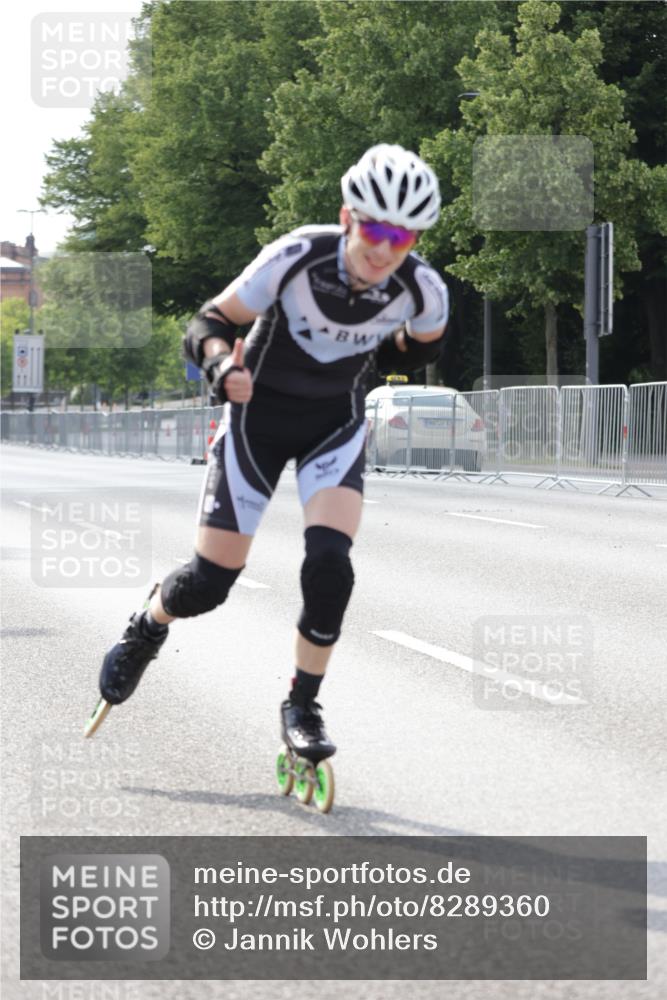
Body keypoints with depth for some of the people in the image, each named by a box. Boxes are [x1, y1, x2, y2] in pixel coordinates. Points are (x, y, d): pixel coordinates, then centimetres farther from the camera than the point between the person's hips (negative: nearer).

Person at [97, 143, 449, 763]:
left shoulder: (421, 289, -20)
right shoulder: (296, 258, -28)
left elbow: (421, 345, 6)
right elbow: (208, 323, -20)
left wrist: (384, 352, -7)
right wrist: (223, 367, -38)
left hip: (337, 422, 1)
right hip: (261, 411, -1)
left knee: (329, 562, -22)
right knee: (211, 580, -3)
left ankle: (303, 707, -1)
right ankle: (147, 629, 33)